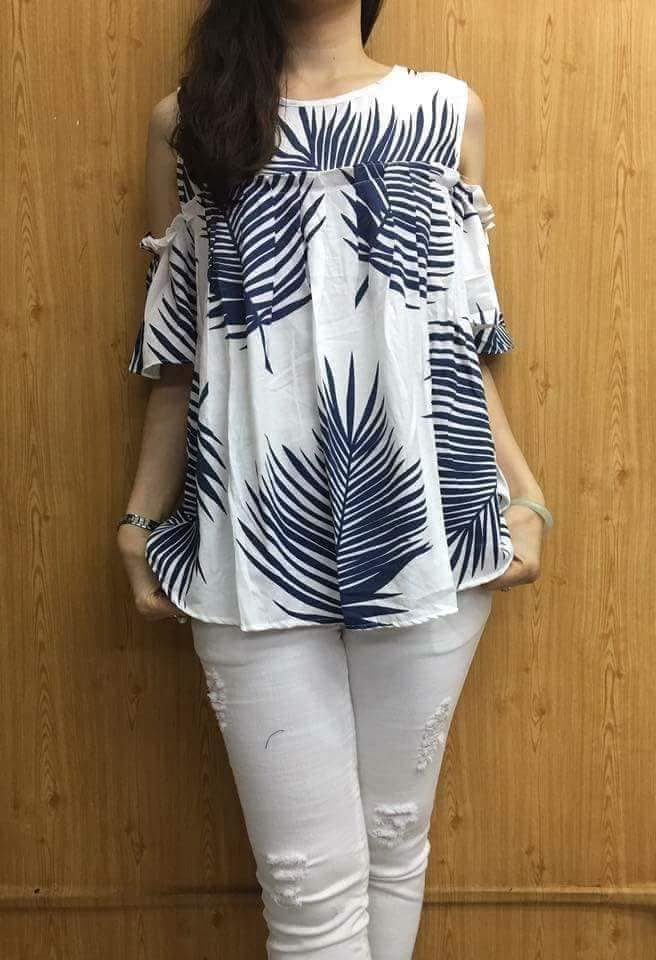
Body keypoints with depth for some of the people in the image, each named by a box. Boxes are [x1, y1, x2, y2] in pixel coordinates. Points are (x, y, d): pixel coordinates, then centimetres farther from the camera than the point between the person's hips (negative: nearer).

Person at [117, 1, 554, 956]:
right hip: (257, 535, 0)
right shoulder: (188, 120, 11)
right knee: (309, 872, 3)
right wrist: (144, 518, 7)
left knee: (396, 836, 11)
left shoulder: (449, 109, 12)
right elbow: (180, 353, 9)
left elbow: (460, 338, 11)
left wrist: (524, 495, 5)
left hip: (421, 520, 1)